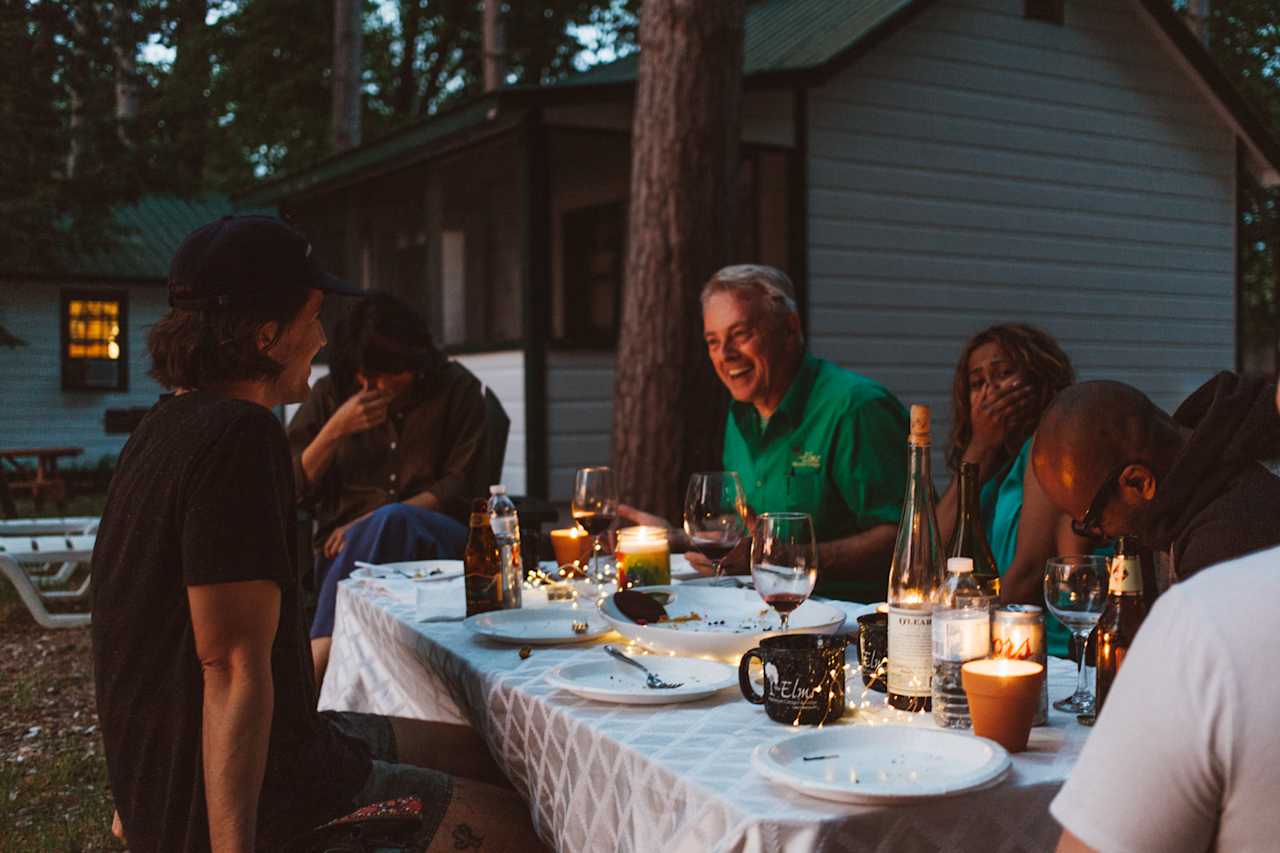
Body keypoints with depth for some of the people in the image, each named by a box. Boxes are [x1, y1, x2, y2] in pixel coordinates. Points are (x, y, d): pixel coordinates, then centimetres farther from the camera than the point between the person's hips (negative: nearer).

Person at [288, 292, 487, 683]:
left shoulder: (456, 390, 6)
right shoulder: (331, 395, 12)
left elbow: (460, 487, -1)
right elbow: (291, 489, 7)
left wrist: (373, 522, -12)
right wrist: (336, 430, -9)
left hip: (437, 540, -1)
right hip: (344, 546, 1)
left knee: (392, 520, -36)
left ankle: (320, 654, -40)